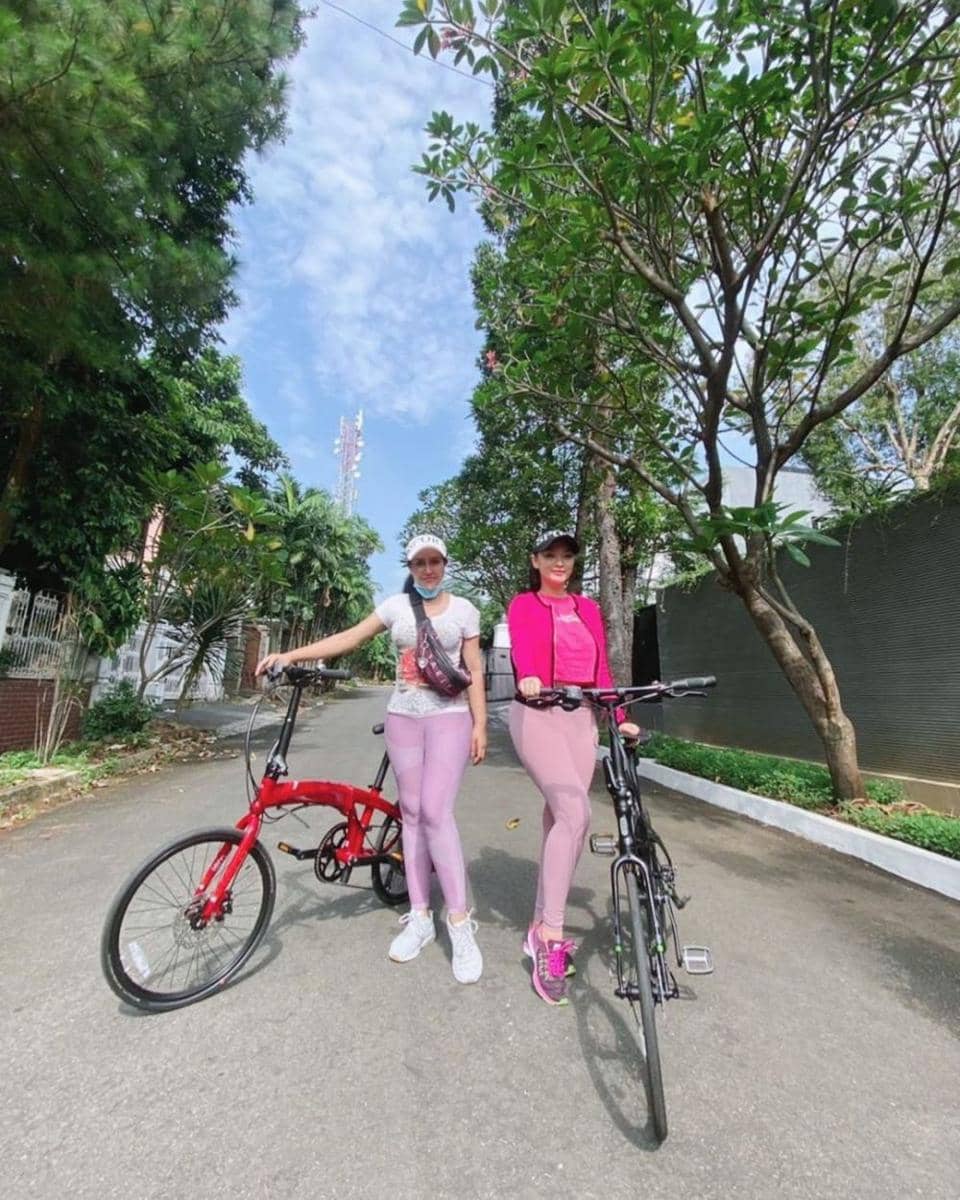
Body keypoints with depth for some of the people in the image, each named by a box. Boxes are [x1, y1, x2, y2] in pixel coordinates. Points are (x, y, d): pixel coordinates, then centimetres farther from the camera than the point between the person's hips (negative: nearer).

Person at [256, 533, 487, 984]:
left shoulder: (463, 609, 2)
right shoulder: (396, 605, 5)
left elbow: (474, 671, 2)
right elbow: (349, 638, 3)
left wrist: (480, 723, -4)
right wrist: (291, 655, -5)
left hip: (449, 717, -3)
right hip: (403, 716, 3)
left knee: (435, 812, -13)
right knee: (411, 813, 8)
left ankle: (460, 922, 1)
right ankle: (419, 917, 22)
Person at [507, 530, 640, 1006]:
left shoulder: (588, 609, 18)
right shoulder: (523, 605, 5)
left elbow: (601, 668, 13)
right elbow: (521, 648, -15)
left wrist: (619, 718, 3)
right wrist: (528, 678, -36)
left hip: (581, 718, 5)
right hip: (536, 714, -4)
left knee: (560, 818, 5)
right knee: (574, 812, -20)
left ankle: (540, 928, 20)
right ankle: (551, 935, -8)